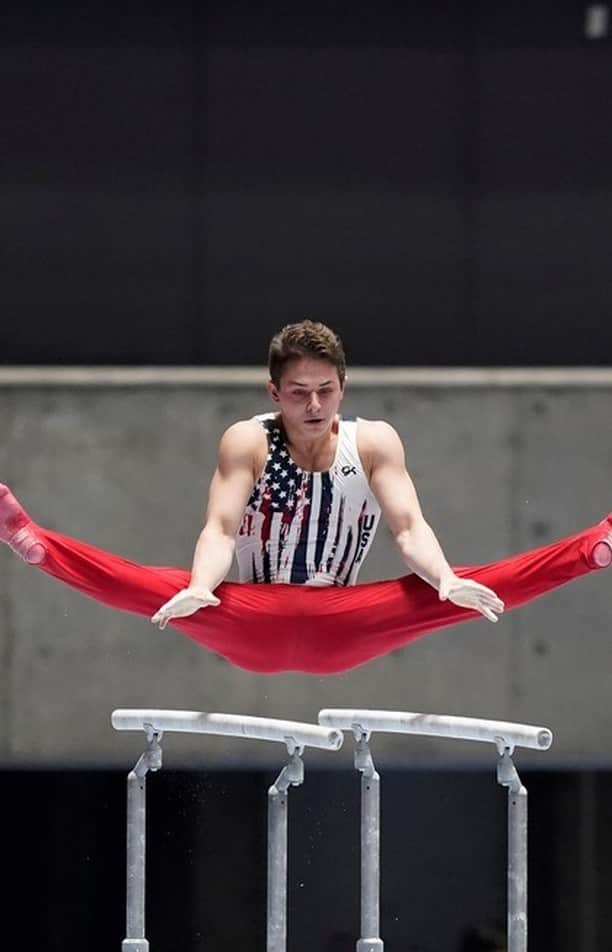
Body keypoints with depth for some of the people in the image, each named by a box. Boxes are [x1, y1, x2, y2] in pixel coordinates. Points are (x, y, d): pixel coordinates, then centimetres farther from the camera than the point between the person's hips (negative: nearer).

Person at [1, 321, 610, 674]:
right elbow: (221, 529, -18)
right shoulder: (246, 443, -5)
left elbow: (409, 527, -13)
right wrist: (199, 589, -41)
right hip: (251, 626, -1)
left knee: (461, 590, -19)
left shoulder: (374, 443, -2)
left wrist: (448, 581, -35)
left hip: (341, 629, 1)